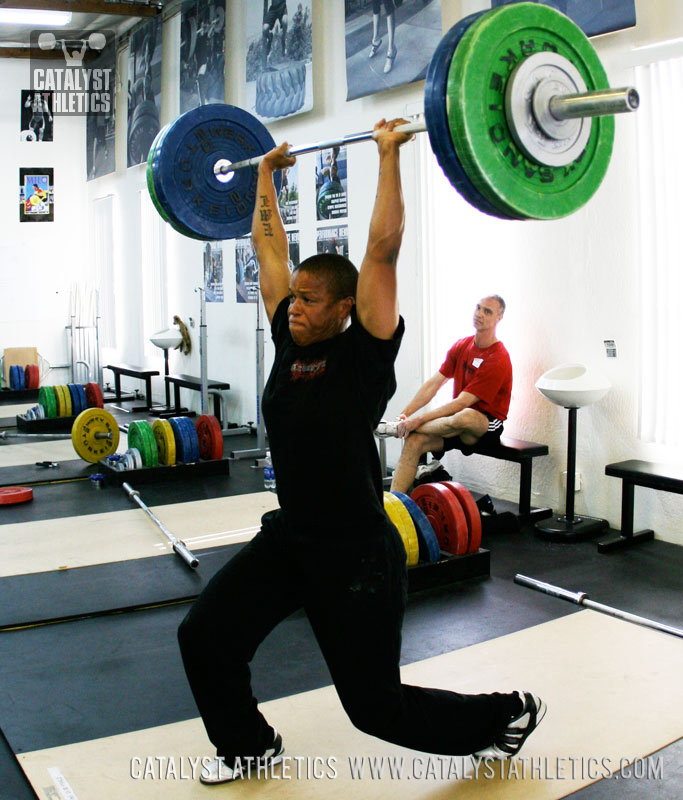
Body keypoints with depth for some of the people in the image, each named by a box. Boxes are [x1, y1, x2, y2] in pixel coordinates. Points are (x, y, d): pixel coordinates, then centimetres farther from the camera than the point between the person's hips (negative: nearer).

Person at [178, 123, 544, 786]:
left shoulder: (365, 354, -15)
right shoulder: (289, 344, 1)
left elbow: (382, 248, -23)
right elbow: (269, 245, 10)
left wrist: (388, 156, -20)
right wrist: (266, 173, 16)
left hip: (357, 556, -7)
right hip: (288, 538, 7)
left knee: (377, 707, 5)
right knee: (204, 636, 0)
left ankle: (508, 715, 31)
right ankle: (250, 745, 29)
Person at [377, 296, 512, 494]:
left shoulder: (498, 360, -17)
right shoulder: (462, 346, 7)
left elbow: (462, 403, -22)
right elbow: (434, 383, 5)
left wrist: (420, 419, -24)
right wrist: (405, 414, -7)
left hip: (486, 424, -7)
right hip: (456, 419, 7)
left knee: (464, 418, -40)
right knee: (414, 440, -16)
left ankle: (398, 428, -22)